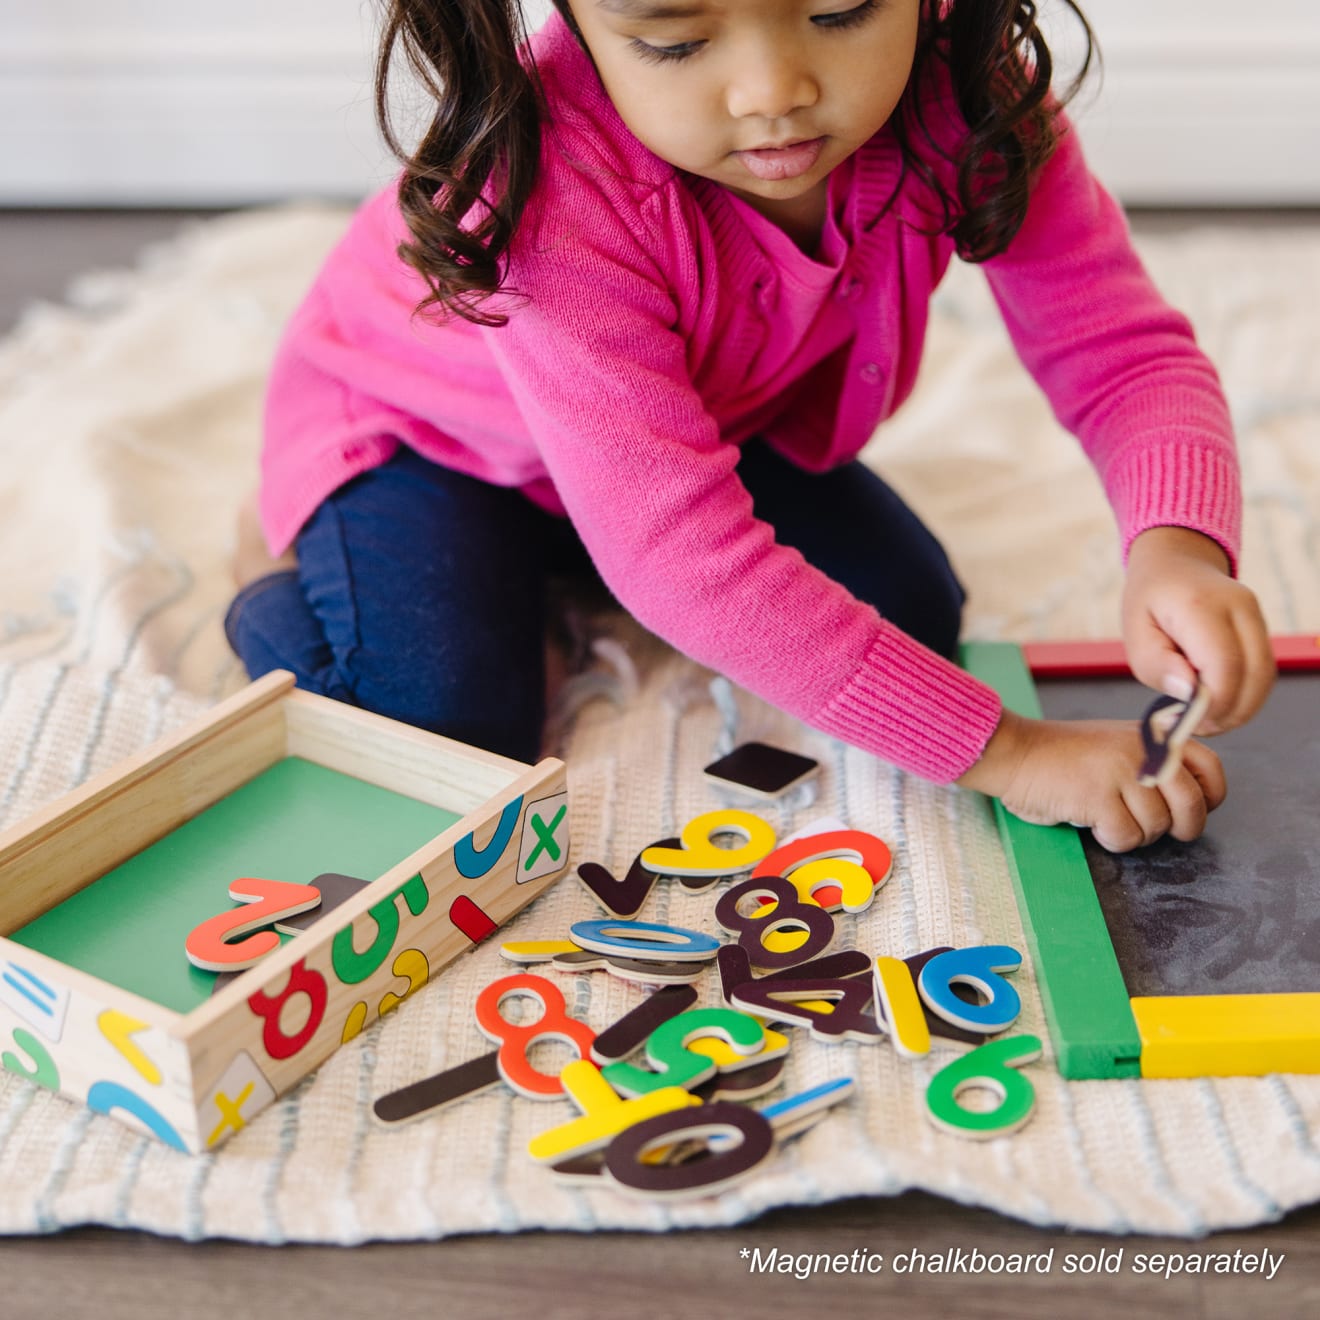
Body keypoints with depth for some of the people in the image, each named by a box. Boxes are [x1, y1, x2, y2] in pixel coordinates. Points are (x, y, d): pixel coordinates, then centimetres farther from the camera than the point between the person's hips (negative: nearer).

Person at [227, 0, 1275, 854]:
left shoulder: (962, 86, -28)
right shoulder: (554, 187, -41)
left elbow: (1122, 349, -24)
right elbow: (681, 552, -42)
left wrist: (1178, 547, -48)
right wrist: (1006, 752, -41)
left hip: (709, 416, 5)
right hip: (423, 431, -5)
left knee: (914, 614, -4)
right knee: (446, 745, -23)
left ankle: (554, 563, 17)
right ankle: (285, 569, 11)